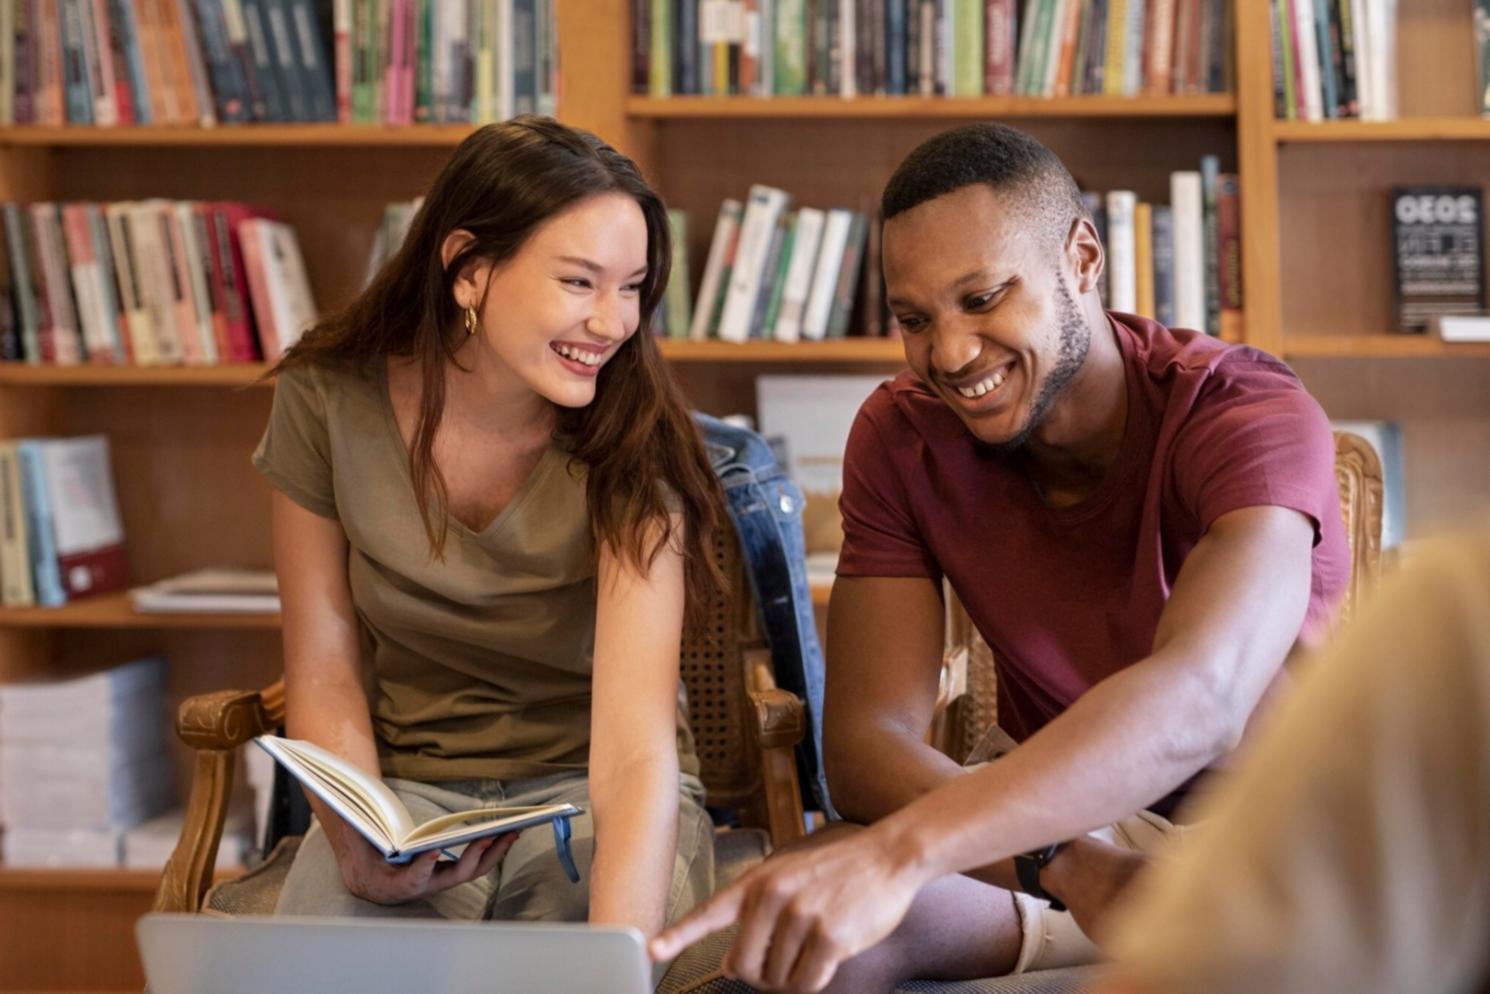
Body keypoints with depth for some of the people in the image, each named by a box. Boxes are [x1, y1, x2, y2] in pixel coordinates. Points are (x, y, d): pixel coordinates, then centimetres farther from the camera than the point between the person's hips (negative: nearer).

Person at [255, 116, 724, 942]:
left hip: (586, 794, -1)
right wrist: (357, 842, -20)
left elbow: (636, 752, -29)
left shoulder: (627, 450, -18)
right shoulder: (327, 401, -10)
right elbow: (323, 671, -1)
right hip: (402, 785, 1)